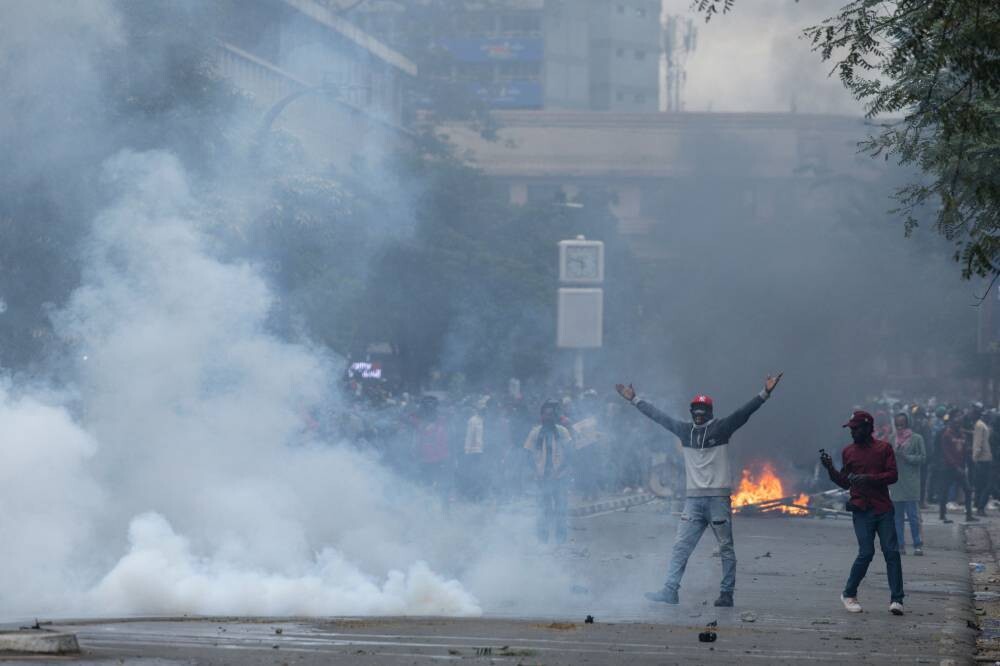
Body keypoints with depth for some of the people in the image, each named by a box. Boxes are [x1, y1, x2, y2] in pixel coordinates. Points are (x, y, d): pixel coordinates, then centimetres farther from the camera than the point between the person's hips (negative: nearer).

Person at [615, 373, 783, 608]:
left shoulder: (721, 428, 0)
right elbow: (658, 415, 18)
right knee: (681, 546, -3)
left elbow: (744, 412, -9)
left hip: (718, 498, -4)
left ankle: (727, 593, 7)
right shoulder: (684, 430, 11)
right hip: (693, 499, 4)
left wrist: (765, 394, -21)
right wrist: (635, 399, 21)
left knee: (726, 548, 2)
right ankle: (670, 591, -5)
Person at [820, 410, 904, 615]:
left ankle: (896, 600, -1)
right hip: (861, 510, 0)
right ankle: (849, 595, 7)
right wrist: (830, 469, -1)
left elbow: (893, 475, -5)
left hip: (884, 509, 0)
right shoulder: (848, 451, 10)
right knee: (866, 553, -9)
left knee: (892, 553, -4)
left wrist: (869, 478, -17)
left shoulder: (884, 448, 3)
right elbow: (845, 482, 14)